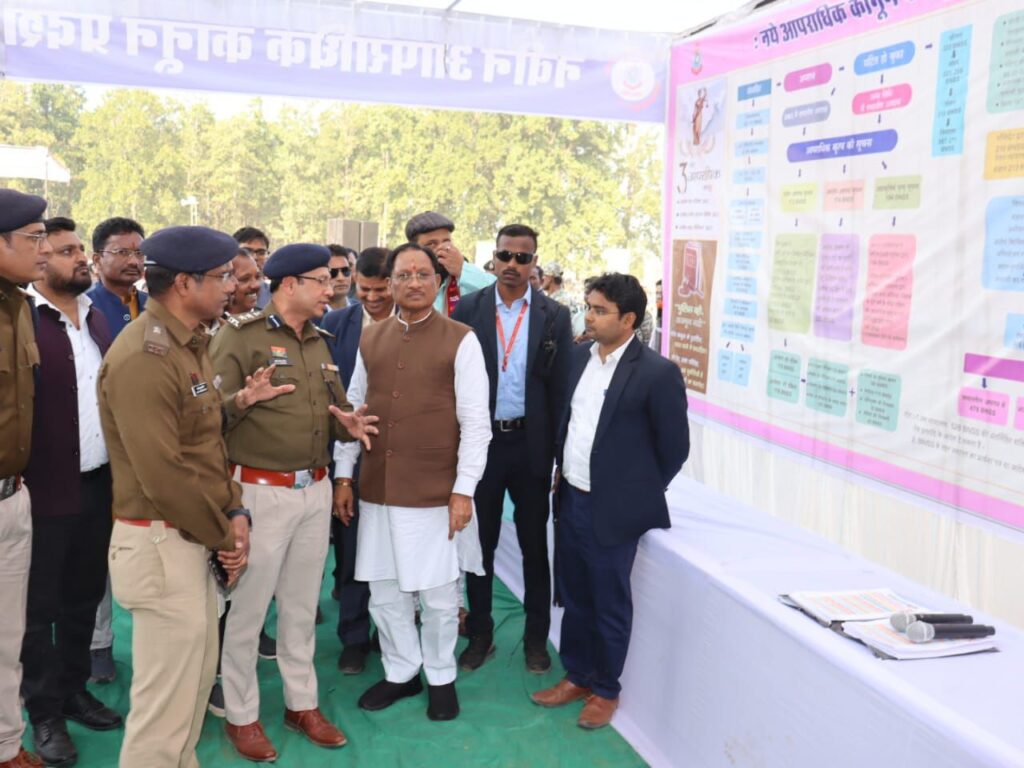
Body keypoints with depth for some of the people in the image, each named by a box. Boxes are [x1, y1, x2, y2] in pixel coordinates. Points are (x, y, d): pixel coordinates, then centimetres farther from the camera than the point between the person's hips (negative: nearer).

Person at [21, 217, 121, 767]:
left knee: (84, 595, 19)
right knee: (40, 606, 10)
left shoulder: (96, 318, 9)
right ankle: (44, 712, 25)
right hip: (46, 489, -6)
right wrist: (17, 477, -17)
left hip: (99, 484, 6)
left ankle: (73, 689, 36)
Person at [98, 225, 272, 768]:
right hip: (161, 543, -10)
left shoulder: (188, 344, 11)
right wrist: (223, 534, -12)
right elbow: (162, 476, -24)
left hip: (196, 538, 10)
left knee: (197, 676, 22)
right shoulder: (143, 357, -21)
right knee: (167, 699, 2)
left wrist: (233, 511, 1)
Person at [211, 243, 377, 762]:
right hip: (261, 491, -6)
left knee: (302, 604, 17)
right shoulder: (240, 336, -11)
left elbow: (334, 405, 15)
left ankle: (302, 703, 31)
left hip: (315, 489, 7)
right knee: (248, 608, 6)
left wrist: (349, 424, -7)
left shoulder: (318, 342, 12)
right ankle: (240, 715, 23)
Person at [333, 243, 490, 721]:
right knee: (384, 592, 13)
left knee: (438, 594, 9)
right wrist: (343, 475, 8)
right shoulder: (369, 340, 7)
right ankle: (401, 672, 34)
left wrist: (464, 490, -11)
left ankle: (441, 677, 30)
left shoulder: (460, 341, -6)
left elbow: (475, 422, -8)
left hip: (436, 492, -4)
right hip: (378, 489, 4)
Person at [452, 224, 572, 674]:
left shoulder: (554, 316, -1)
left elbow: (561, 388, 0)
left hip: (531, 444, 0)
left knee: (535, 545, 12)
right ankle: (480, 634, 28)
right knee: (480, 542, 12)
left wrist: (561, 454, -3)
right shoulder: (467, 309, -1)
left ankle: (536, 637, 27)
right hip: (480, 440, 0)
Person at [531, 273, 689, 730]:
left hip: (612, 510, -6)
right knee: (573, 597, 18)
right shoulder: (579, 358, 4)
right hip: (571, 501, 6)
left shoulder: (657, 373, -15)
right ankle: (576, 676, 37)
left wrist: (638, 494, 1)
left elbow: (674, 447, -7)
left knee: (609, 604, 9)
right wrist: (562, 469, 11)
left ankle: (605, 690, 28)